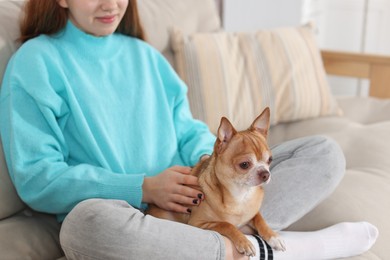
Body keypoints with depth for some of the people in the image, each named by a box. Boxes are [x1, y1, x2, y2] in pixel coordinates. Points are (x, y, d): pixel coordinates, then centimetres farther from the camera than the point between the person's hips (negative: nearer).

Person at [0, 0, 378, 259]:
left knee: (324, 153, -3)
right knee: (90, 220, -43)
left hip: (191, 203, 5)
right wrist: (143, 189, -19)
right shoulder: (35, 61, -1)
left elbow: (187, 130, 16)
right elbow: (35, 178, -9)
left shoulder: (144, 55, 16)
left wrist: (209, 161, -10)